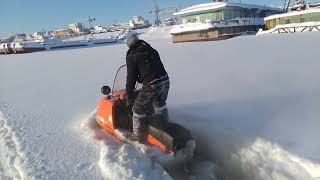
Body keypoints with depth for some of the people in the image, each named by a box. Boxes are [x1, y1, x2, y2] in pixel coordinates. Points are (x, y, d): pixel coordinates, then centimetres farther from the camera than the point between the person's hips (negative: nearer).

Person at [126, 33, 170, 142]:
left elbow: (131, 77, -2)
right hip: (165, 81, 7)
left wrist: (129, 96, 6)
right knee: (160, 105, 32)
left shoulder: (131, 56, -1)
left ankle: (138, 136, 24)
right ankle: (164, 127, 49)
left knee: (138, 109, 12)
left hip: (151, 86, -7)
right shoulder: (152, 50, 17)